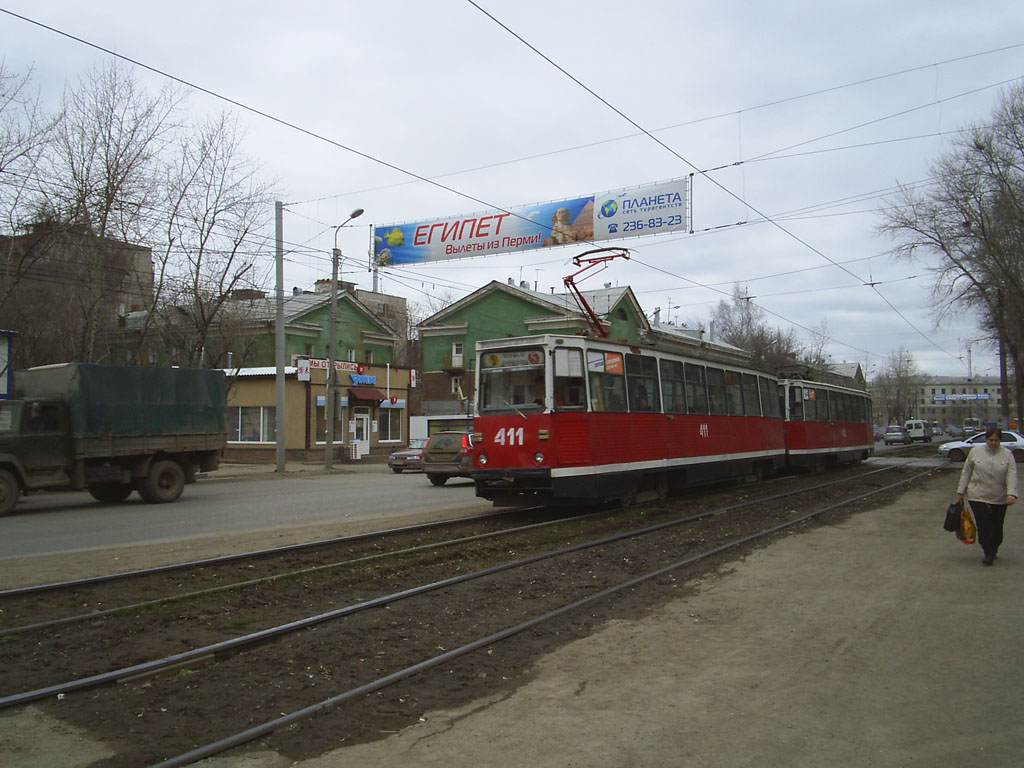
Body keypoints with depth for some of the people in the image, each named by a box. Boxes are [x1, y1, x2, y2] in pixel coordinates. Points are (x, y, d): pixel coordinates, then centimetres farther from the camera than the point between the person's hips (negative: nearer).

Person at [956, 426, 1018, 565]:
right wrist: (961, 491, 6)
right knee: (984, 526, -8)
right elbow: (966, 472, 7)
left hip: (999, 498, 1)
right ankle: (988, 554, -1)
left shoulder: (1007, 455, 0)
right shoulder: (975, 451, 1)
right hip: (978, 496, -1)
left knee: (997, 528, 9)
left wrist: (1011, 494, -21)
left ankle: (993, 551, 27)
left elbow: (1012, 475, -8)